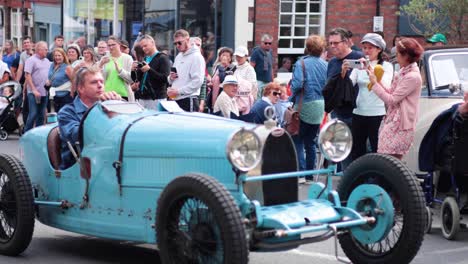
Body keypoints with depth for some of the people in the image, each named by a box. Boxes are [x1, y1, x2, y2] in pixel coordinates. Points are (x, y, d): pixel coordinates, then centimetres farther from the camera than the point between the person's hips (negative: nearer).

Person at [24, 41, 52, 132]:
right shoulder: (31, 60, -6)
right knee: (33, 114, -9)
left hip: (44, 92, 6)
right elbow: (28, 76, -12)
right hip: (34, 93, -6)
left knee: (41, 115, 9)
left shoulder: (47, 61, 14)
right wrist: (34, 90, -16)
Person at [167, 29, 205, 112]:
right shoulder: (178, 57, 19)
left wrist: (178, 91, -18)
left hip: (188, 100, -8)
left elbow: (197, 81, -17)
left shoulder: (196, 57, -7)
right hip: (176, 100, 8)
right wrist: (171, 78, 3)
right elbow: (170, 80, 28)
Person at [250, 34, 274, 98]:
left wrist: (272, 80, 19)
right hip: (259, 81, -7)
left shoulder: (270, 52, 15)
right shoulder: (256, 52, -7)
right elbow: (251, 67, -11)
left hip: (268, 81, 7)